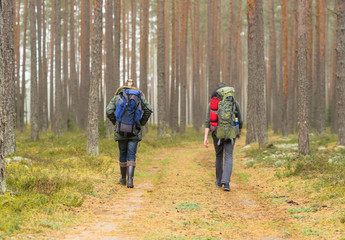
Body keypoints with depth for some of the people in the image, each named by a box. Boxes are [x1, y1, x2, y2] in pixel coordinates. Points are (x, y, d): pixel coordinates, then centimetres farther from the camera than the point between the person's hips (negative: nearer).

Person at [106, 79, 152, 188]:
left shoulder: (117, 97, 5)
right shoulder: (140, 96, 7)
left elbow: (109, 111, -6)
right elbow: (148, 110, -4)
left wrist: (115, 123, 9)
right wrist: (142, 122, 9)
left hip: (121, 131, 1)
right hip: (134, 132, -1)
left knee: (123, 154, 17)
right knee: (131, 156, -1)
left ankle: (123, 178, 29)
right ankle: (130, 180, -17)